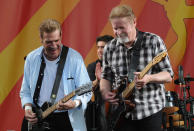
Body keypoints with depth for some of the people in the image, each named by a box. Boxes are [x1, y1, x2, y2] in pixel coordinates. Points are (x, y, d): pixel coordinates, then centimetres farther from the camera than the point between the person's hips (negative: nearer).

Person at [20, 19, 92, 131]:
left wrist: (75, 103, -25)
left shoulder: (75, 58, -8)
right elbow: (25, 91, 13)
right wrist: (27, 107, -5)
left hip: (67, 119, -2)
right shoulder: (31, 59, 3)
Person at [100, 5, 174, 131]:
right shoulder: (110, 48, 4)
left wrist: (149, 78, -24)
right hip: (121, 111, 3)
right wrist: (105, 92, -6)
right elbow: (106, 76, 15)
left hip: (150, 110, -2)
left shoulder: (154, 41, -6)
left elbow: (168, 75, -5)